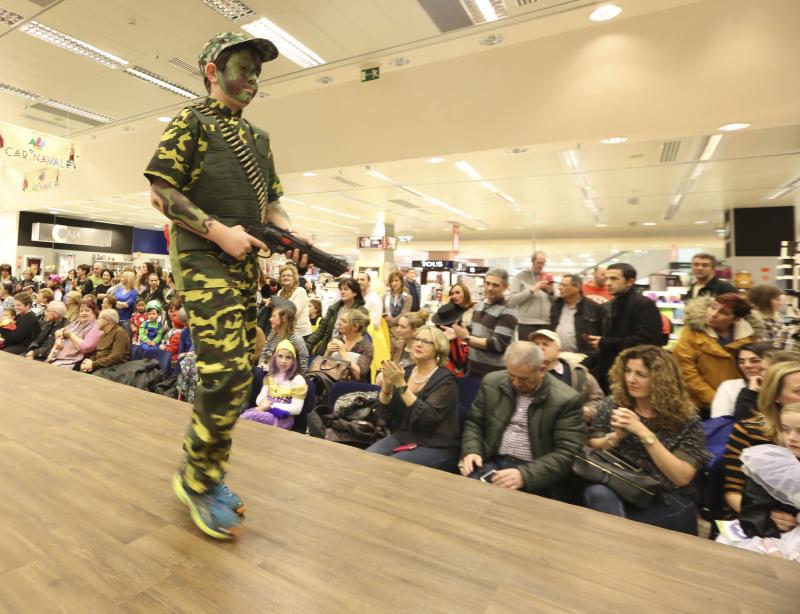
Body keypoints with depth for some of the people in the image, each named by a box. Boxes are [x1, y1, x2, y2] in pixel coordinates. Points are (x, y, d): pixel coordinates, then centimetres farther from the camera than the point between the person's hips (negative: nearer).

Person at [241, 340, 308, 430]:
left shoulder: (298, 379, -5)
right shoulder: (270, 376, 15)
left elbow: (296, 409, -10)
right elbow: (260, 397, 9)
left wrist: (271, 406, -16)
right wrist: (263, 402, -16)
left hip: (284, 418, -5)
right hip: (267, 411, 5)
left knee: (249, 417, -31)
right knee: (242, 417, -29)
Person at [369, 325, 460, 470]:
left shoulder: (445, 379, -11)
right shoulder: (405, 371, 3)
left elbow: (426, 417, -24)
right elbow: (384, 414, 3)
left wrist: (401, 385, -25)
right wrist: (386, 386, -15)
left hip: (436, 447, -5)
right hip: (401, 437, 5)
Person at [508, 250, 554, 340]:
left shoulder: (547, 278, 16)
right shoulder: (521, 277, 3)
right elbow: (511, 300, -8)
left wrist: (551, 292, -4)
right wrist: (532, 289, -13)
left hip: (547, 325, 4)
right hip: (527, 325, -4)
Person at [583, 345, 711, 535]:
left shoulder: (685, 420, -3)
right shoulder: (614, 408, 3)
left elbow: (682, 477, -13)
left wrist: (643, 432, -21)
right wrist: (616, 436, -17)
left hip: (666, 505, -3)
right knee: (597, 492, -32)